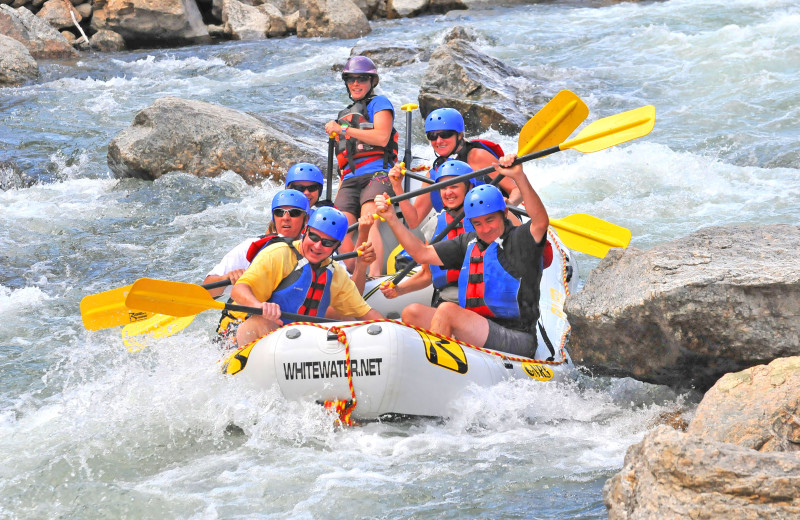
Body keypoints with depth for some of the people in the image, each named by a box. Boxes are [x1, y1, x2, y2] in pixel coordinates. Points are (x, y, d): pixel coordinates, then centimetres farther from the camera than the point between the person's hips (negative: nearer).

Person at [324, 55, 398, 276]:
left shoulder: (379, 103, 10)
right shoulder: (345, 115, 30)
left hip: (377, 174, -7)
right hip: (351, 180, 7)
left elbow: (381, 137, -9)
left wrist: (343, 129, -6)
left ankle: (374, 276, -44)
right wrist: (338, 194, 22)